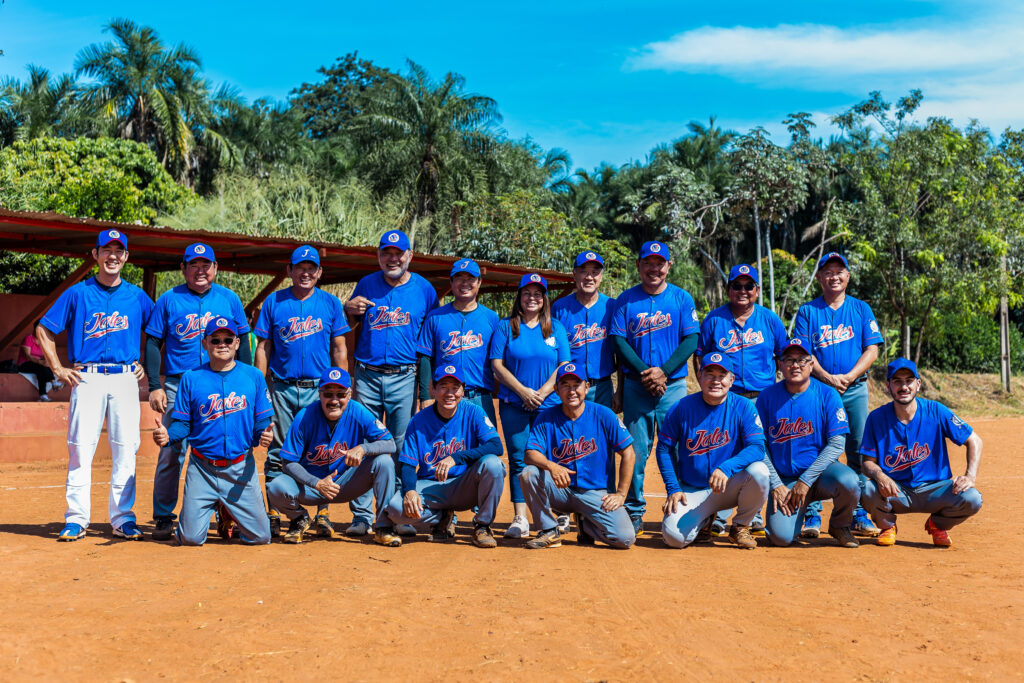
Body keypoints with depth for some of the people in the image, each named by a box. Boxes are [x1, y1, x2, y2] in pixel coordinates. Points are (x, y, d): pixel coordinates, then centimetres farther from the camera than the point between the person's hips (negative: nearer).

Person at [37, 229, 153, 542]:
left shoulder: (137, 296, 10)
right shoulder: (77, 293, 6)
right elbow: (43, 330, 10)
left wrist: (146, 365, 9)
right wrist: (58, 369, 4)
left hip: (125, 378, 1)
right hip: (87, 378, -1)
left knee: (125, 449, 0)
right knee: (80, 447, -4)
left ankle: (122, 518, 6)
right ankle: (76, 518, 4)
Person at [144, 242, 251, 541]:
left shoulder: (230, 299, 10)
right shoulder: (169, 300, 6)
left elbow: (242, 344, 12)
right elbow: (153, 344, 5)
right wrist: (155, 387, -3)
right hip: (178, 386, -1)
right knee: (171, 452, -3)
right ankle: (163, 517, 7)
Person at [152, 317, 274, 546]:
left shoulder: (253, 376, 3)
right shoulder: (191, 378, 3)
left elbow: (262, 422, 3)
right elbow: (182, 424, 3)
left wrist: (264, 435, -20)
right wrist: (165, 435, -18)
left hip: (241, 469, 0)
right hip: (202, 469, 0)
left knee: (260, 536, -1)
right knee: (190, 538, -5)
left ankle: (229, 512, 31)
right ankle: (214, 509, 29)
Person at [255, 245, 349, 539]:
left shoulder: (331, 303, 7)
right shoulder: (273, 302, 7)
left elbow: (339, 349, 8)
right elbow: (263, 347, 7)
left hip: (320, 389, 0)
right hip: (282, 388, 0)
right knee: (278, 451, 3)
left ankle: (322, 514, 5)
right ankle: (274, 513, 10)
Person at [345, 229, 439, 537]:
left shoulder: (424, 289, 6)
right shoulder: (366, 285, 10)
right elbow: (351, 327, 20)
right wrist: (350, 310, -3)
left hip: (405, 379, -1)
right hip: (367, 377, 1)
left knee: (402, 449, 2)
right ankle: (361, 516, 7)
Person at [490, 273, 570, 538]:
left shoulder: (556, 328, 10)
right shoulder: (505, 327, 7)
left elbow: (564, 366, 4)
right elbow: (497, 364, 0)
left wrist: (541, 393, -9)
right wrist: (523, 392, -10)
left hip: (549, 405, 0)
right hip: (514, 404, 0)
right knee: (518, 459, -2)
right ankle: (519, 519, -1)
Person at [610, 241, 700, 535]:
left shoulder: (682, 298, 7)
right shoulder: (625, 300, 7)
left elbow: (691, 340, 0)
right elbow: (619, 340, 1)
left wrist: (663, 371, -13)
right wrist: (644, 372, -12)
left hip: (673, 385, 0)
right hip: (636, 386, 0)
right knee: (636, 450, 2)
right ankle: (634, 511, 11)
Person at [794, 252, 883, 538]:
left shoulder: (861, 309, 10)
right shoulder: (807, 311, 6)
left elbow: (872, 349, 3)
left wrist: (849, 377, -12)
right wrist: (827, 378, -16)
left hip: (856, 390, 2)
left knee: (858, 452, 2)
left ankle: (859, 514, 10)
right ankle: (812, 514, 2)